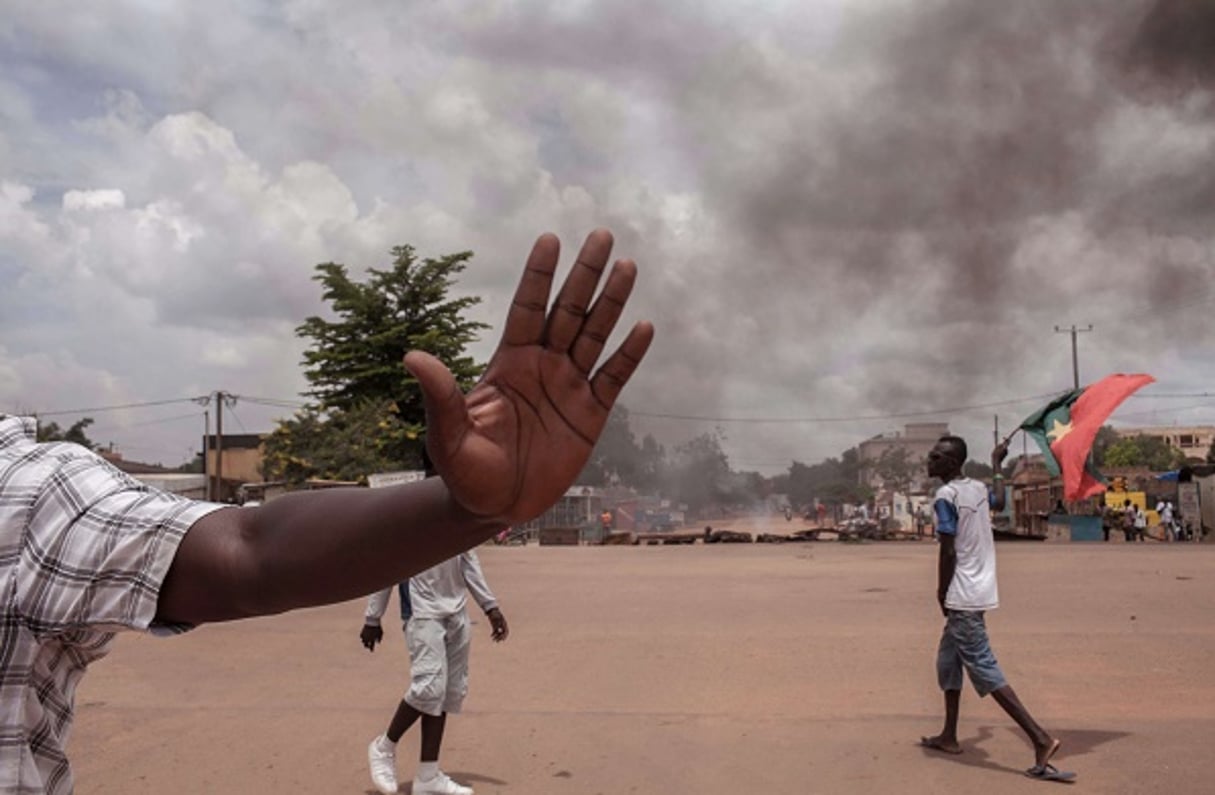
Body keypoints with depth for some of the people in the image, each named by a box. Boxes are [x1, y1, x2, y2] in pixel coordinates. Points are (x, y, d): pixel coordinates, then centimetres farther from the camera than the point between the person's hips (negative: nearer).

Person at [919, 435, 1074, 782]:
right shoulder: (978, 488, 10)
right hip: (977, 591, 10)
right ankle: (949, 736, 28)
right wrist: (997, 465, 46)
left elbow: (948, 551, -18)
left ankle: (1041, 739, -15)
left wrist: (941, 593, -6)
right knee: (948, 661, 20)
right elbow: (999, 504, 34)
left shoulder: (945, 497, -15)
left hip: (963, 597, -10)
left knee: (985, 671, -10)